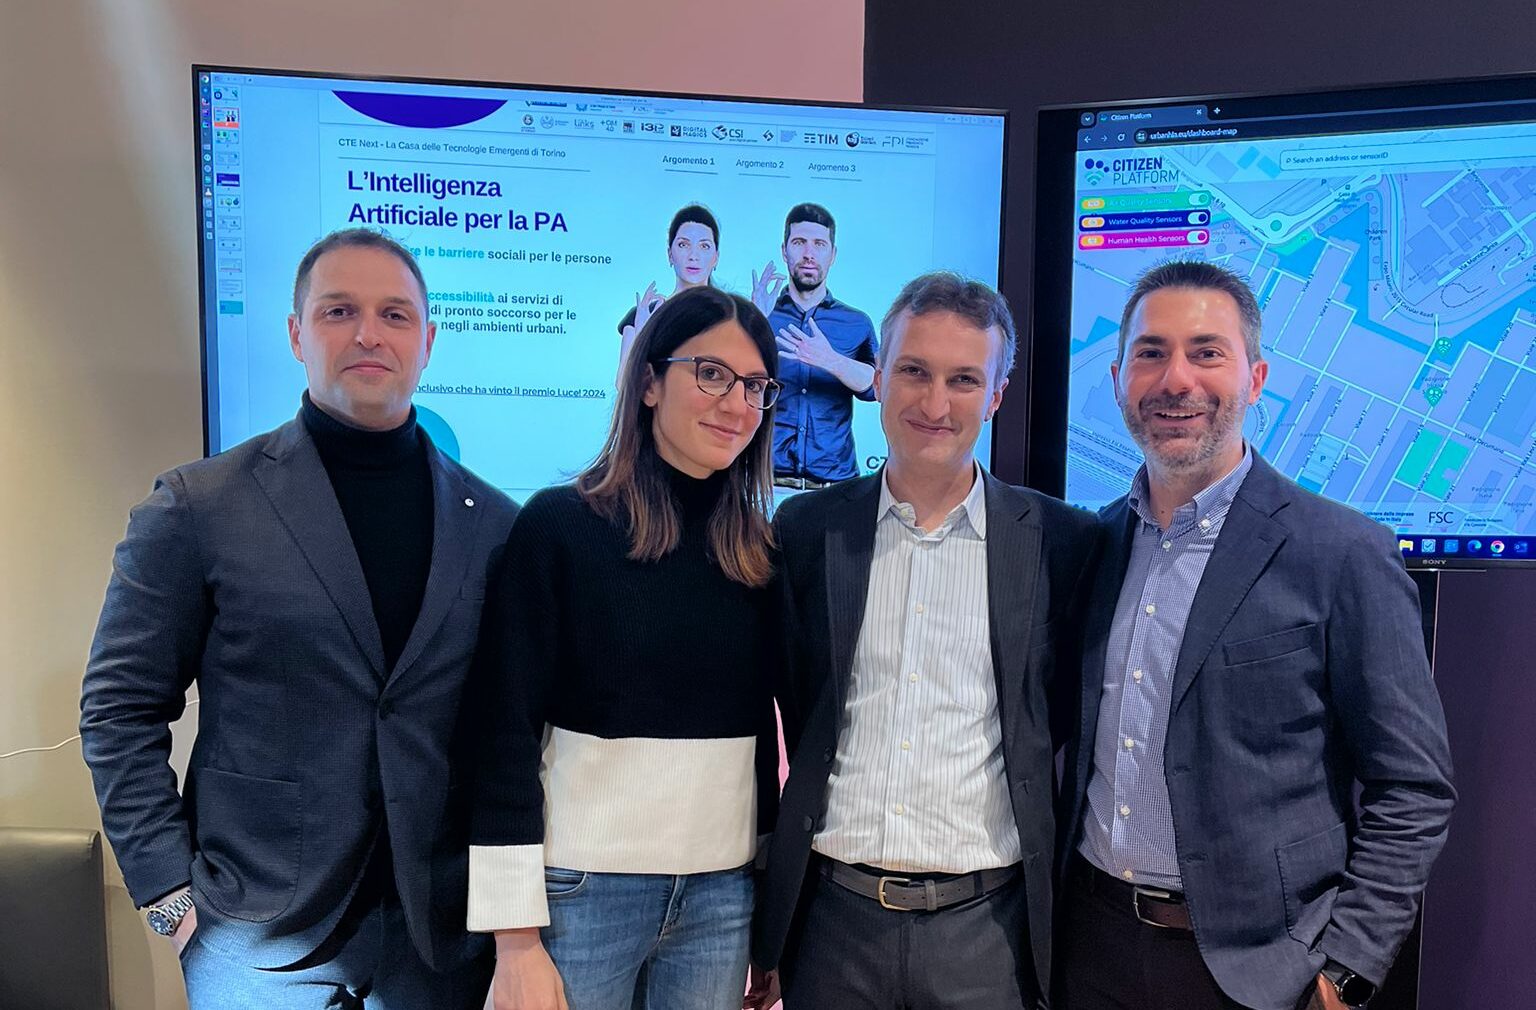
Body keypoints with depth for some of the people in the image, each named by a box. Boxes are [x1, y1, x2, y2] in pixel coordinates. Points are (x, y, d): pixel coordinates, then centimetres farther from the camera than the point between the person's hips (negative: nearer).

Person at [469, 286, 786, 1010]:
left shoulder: (761, 554, 3)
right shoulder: (559, 525, -9)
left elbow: (762, 727, 9)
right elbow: (508, 731, -10)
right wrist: (517, 938, -11)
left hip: (725, 896, 4)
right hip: (583, 889, -4)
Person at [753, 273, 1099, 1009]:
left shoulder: (1062, 540, -4)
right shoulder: (807, 528, 0)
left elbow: (1070, 718, 5)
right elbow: (787, 703, 7)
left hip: (986, 922, -1)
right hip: (832, 914, 1)